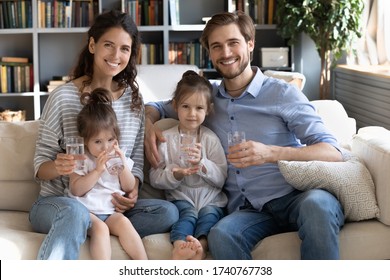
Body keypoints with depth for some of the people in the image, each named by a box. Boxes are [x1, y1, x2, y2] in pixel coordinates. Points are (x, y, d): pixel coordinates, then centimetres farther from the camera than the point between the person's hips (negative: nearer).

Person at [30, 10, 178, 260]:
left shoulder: (134, 98, 6)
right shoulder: (63, 97, -7)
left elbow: (137, 159, 9)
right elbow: (40, 165, -4)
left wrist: (133, 191, -12)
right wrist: (57, 167, -28)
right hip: (57, 203, -4)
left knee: (168, 212, -21)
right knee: (75, 212, -39)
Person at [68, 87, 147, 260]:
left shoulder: (118, 157, 13)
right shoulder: (81, 160, 1)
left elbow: (130, 188, 11)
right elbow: (76, 190, -11)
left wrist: (123, 166, -6)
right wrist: (97, 170, -17)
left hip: (111, 211, 3)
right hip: (86, 211, -3)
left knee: (124, 223, -28)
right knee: (100, 228, -33)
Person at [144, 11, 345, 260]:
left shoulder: (283, 94, 2)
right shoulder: (207, 96, 16)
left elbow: (333, 153, -8)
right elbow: (156, 107, 32)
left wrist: (270, 153, -25)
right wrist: (149, 125, 6)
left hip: (295, 199, -2)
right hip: (247, 210, 3)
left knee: (316, 203, -39)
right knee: (221, 235, -34)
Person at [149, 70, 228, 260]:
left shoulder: (210, 138, 8)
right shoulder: (166, 137, 6)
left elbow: (221, 179, 1)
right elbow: (154, 178, 1)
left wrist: (202, 162, -16)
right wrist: (175, 175, -19)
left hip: (210, 197, 1)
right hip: (180, 196, -1)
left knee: (210, 214, -29)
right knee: (188, 213, -30)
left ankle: (201, 244, -56)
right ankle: (179, 246, -57)